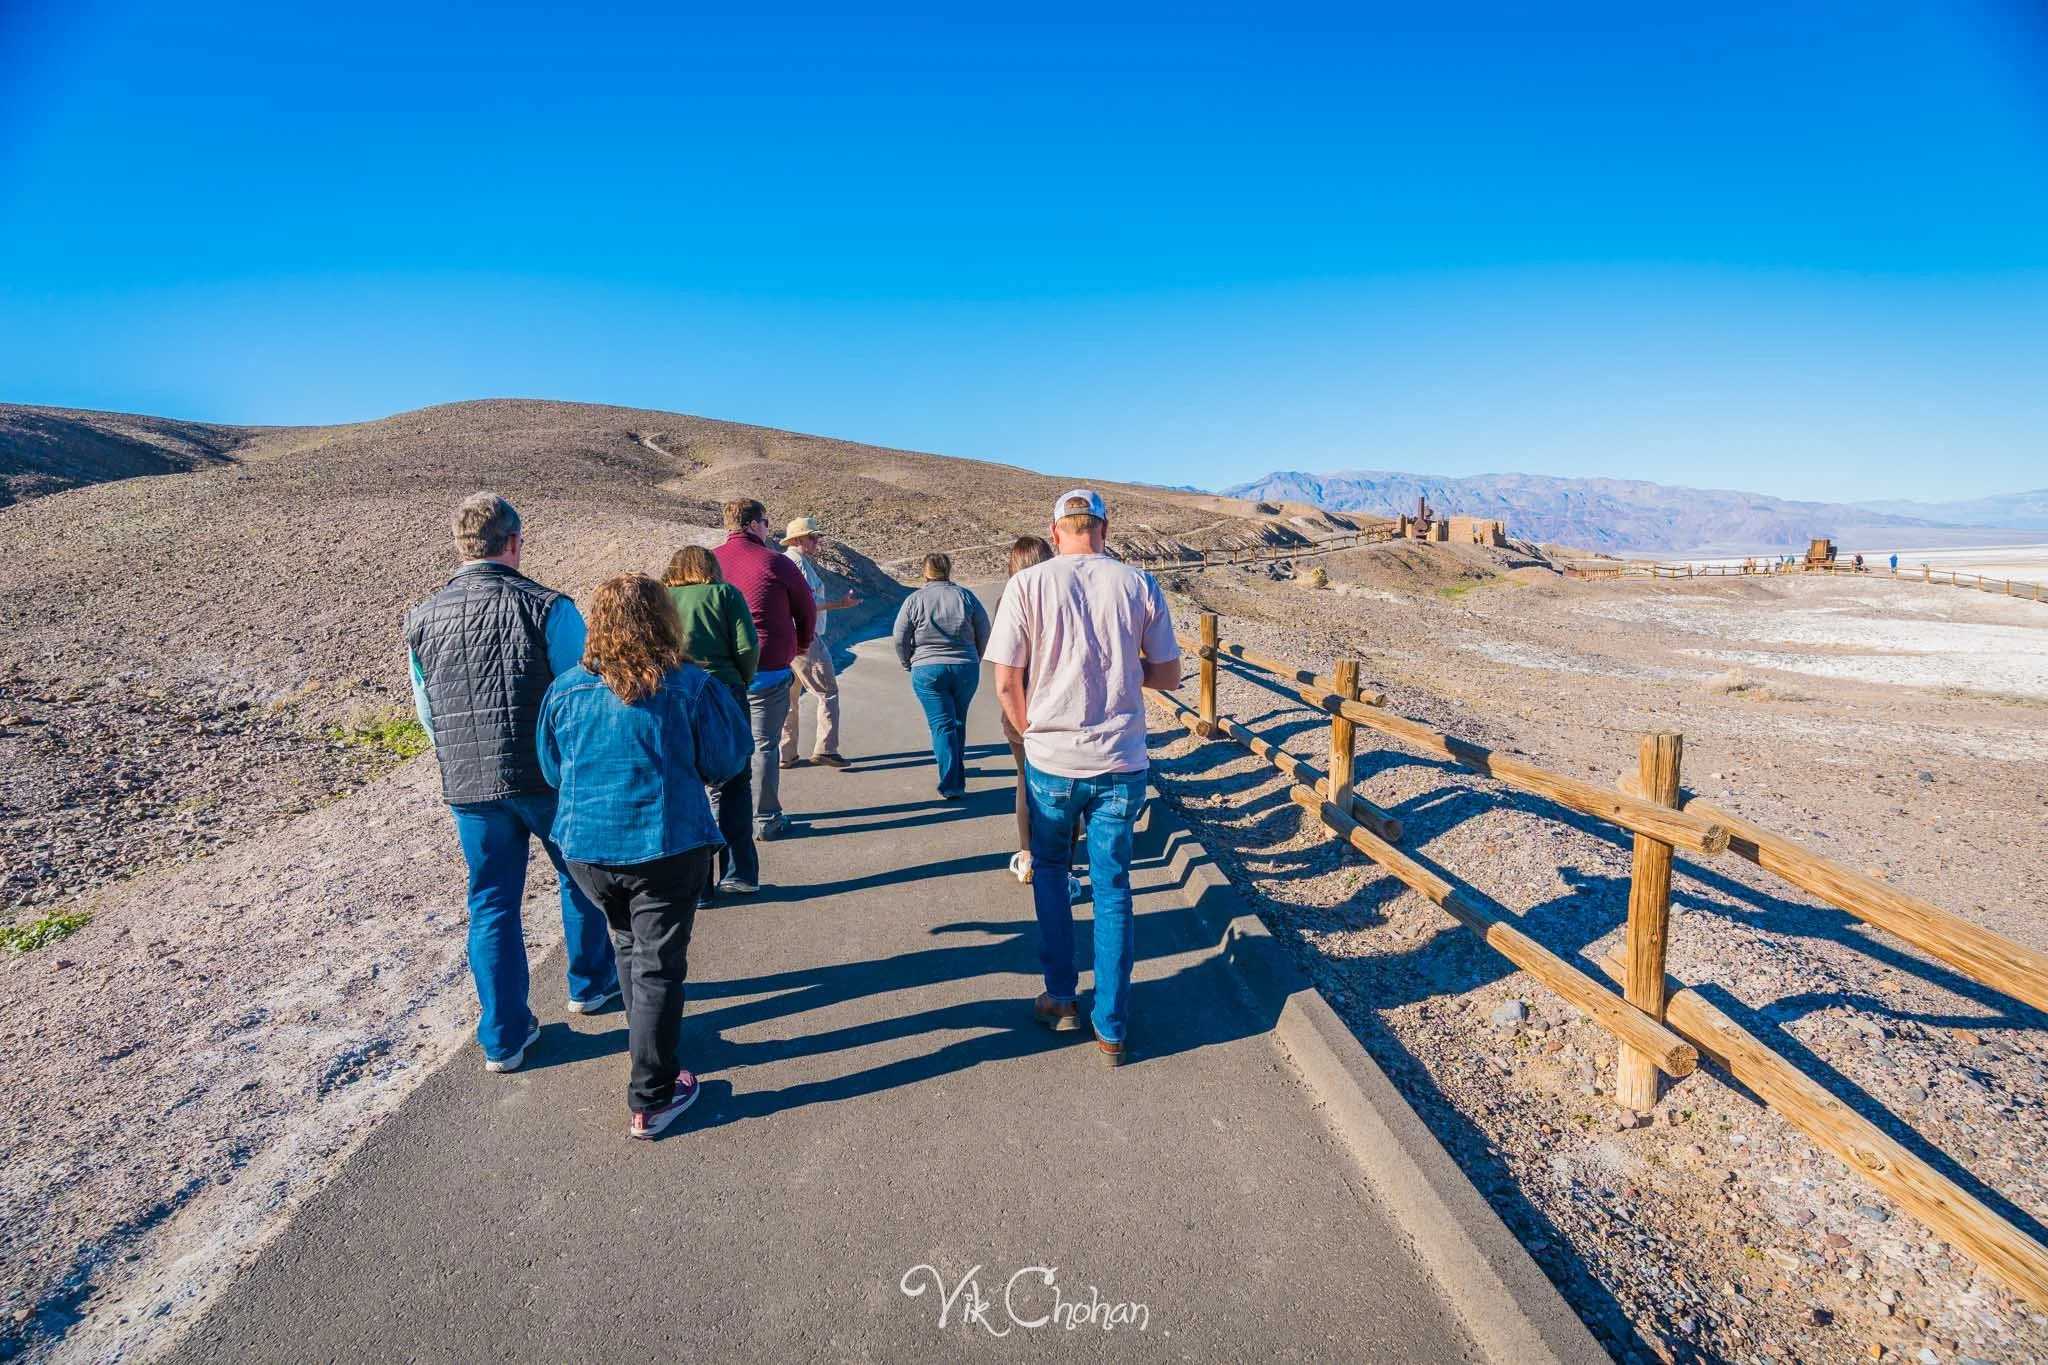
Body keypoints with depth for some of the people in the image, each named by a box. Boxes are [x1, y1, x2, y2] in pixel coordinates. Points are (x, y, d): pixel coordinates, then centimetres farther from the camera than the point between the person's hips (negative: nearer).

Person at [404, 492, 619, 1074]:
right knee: (581, 879, 21)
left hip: (466, 787, 3)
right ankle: (591, 984, 38)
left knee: (492, 906, 13)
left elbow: (426, 713, 10)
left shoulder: (422, 619, 2)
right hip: (550, 779, -3)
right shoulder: (547, 608, -12)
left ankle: (504, 1038, 20)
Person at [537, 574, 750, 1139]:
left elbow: (552, 769, 10)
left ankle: (645, 1043, 45)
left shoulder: (567, 689, -3)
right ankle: (650, 1101, 11)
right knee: (658, 966, 6)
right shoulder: (691, 687, -13)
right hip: (666, 848, -4)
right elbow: (727, 761, -4)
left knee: (628, 945, 26)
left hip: (587, 848, 4)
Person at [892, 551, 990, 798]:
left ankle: (951, 785, -9)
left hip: (928, 671, -2)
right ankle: (956, 773, 34)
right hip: (966, 669, 2)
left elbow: (900, 641, -3)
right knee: (958, 722, 19)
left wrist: (909, 665, 13)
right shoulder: (966, 597, 2)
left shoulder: (914, 600, -3)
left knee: (942, 725, -2)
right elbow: (984, 636, 3)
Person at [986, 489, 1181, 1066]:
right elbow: (1168, 676, 3)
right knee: (1112, 890, 12)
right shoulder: (1139, 585, -2)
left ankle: (1061, 998, 27)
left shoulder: (1028, 584, -6)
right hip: (1122, 764, 1)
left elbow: (1007, 683, -8)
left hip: (1051, 763, -1)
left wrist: (1033, 736, 8)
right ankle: (1111, 1028, 18)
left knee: (1049, 873, 22)